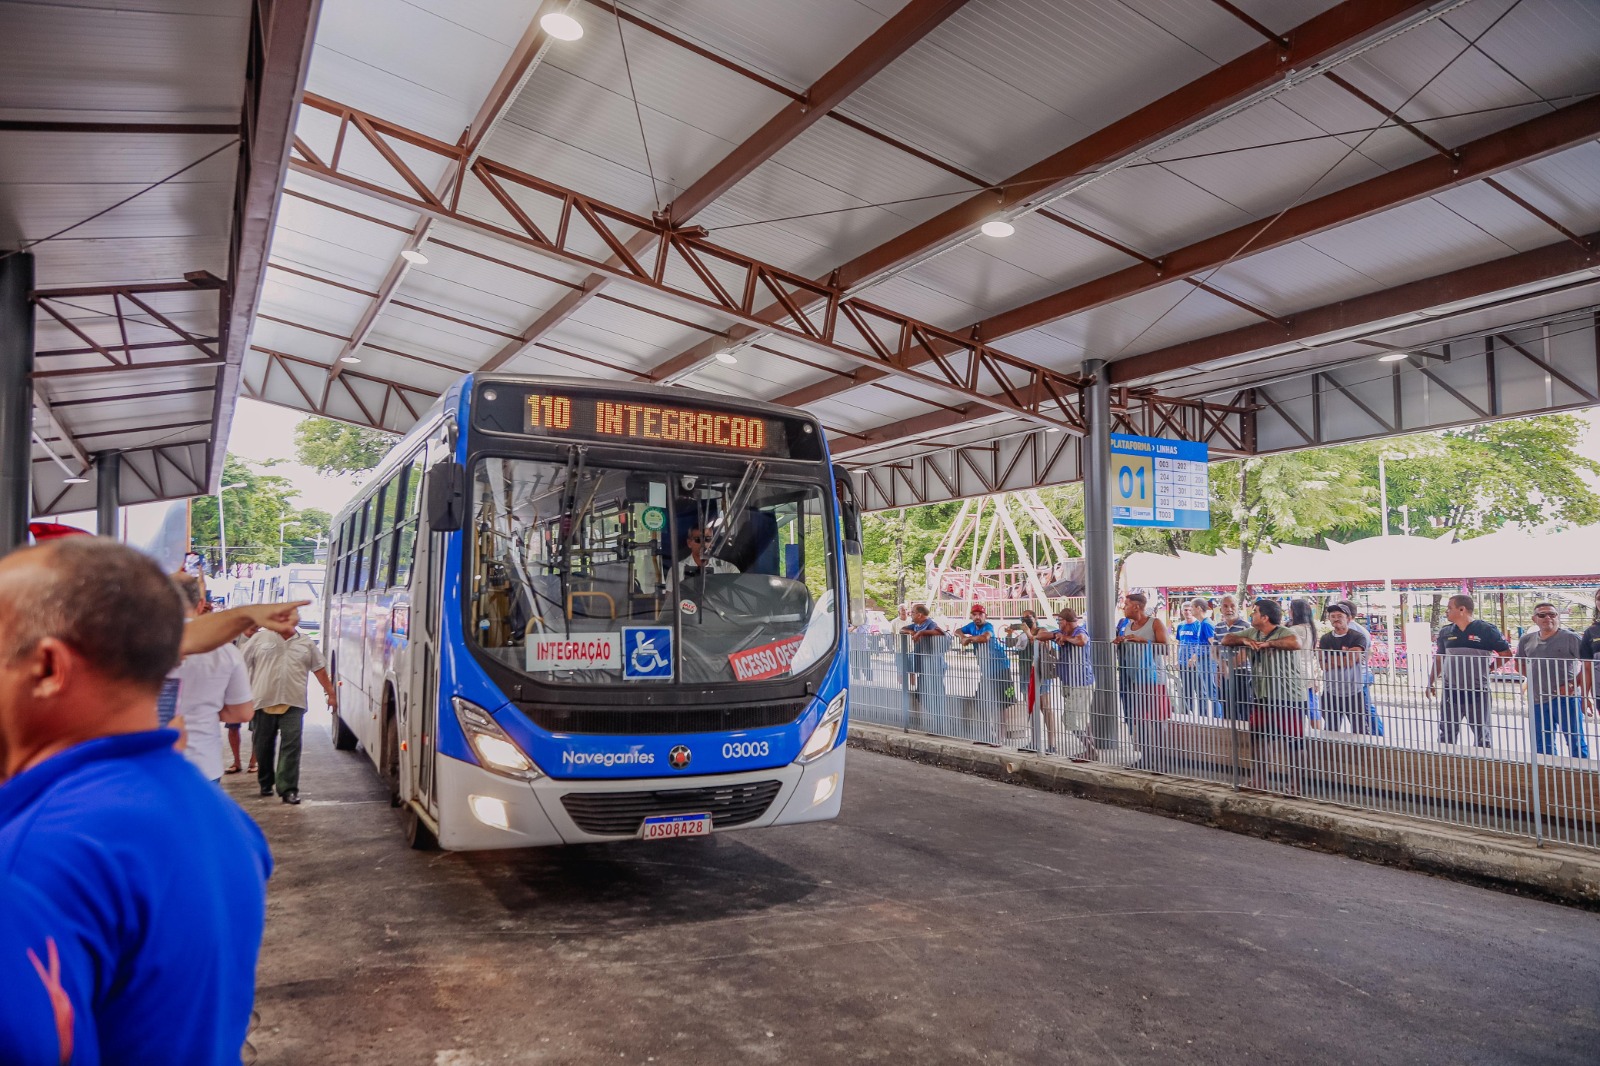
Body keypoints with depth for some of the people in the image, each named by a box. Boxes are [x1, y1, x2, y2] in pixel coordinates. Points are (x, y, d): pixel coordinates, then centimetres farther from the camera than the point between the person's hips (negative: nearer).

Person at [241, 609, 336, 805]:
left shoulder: (306, 643, 8)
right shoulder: (260, 638, 2)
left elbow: (319, 669, 14)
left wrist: (330, 693, 14)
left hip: (293, 703, 0)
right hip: (263, 701, 0)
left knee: (291, 746, -8)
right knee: (264, 746, 11)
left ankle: (288, 789, -6)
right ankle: (265, 783, 30)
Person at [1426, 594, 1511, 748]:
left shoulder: (1486, 630, -6)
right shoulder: (1446, 632, 7)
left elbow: (1506, 654, -1)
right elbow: (1439, 659, 15)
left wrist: (1487, 669, -5)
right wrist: (1431, 683, 11)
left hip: (1477, 692, -4)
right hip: (1451, 692, 4)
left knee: (1482, 735, 8)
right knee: (1446, 735, 9)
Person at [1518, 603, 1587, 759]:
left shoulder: (1570, 637, -6)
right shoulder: (1526, 640, 8)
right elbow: (1519, 663, 23)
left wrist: (1574, 685, -14)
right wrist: (1533, 679, 9)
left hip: (1566, 698, -5)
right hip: (1538, 700, 5)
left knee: (1575, 740, 1)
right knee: (1542, 744, 14)